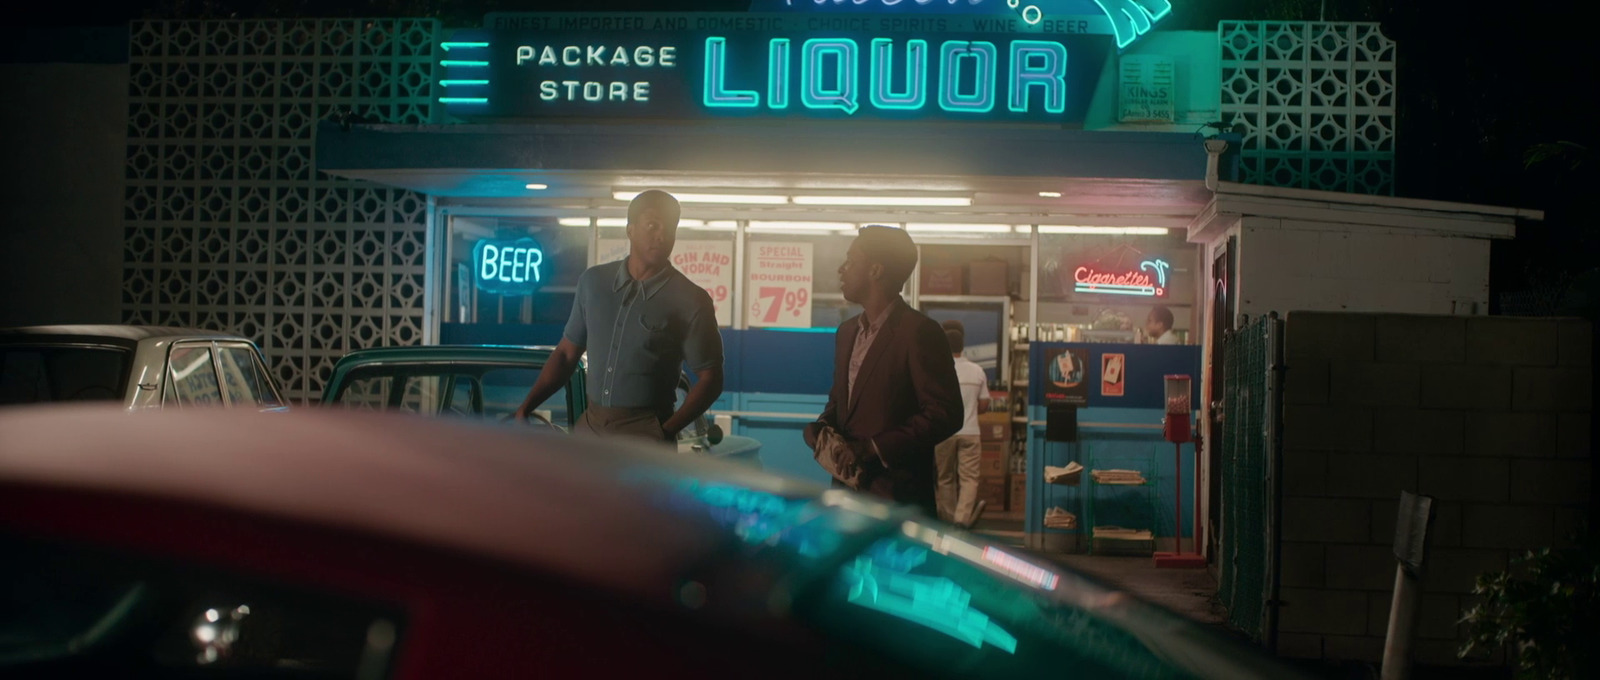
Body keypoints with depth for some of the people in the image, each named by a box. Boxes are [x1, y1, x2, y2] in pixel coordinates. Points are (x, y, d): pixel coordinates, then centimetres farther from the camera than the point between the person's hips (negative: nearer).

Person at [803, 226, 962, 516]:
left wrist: (875, 448, -20)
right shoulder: (847, 331, 15)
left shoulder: (919, 332, -11)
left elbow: (946, 413, -15)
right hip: (848, 487, 7)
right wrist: (822, 427, 1)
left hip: (897, 493, -7)